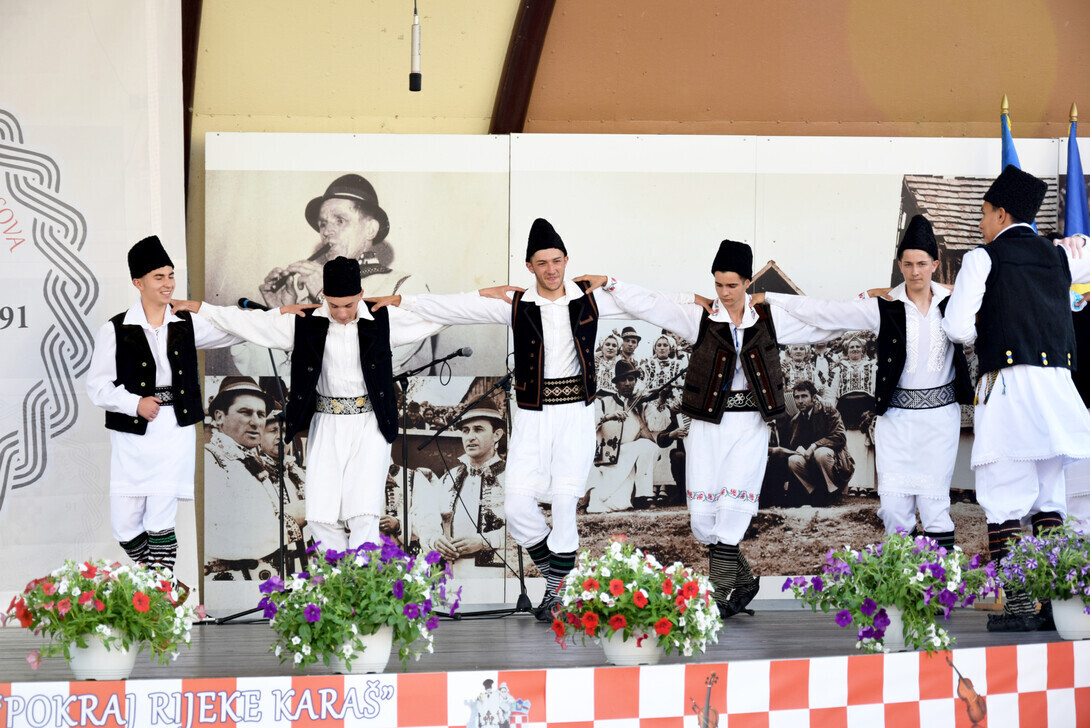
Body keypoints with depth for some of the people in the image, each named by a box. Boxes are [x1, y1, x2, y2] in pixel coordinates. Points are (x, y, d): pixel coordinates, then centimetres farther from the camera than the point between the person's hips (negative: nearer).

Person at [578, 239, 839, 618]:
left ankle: (721, 596, -5)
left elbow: (822, 323, 14)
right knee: (701, 517, -2)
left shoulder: (770, 320, 5)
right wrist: (608, 283, -3)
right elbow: (648, 305, 3)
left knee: (732, 514, -12)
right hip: (707, 424, 1)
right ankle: (743, 579, 18)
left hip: (749, 424, -1)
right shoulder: (699, 317, 2)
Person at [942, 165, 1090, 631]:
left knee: (1004, 498, -4)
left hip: (1008, 383, -5)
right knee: (1049, 496, 9)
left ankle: (1017, 603, -10)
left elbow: (957, 326, -8)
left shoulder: (984, 258, -1)